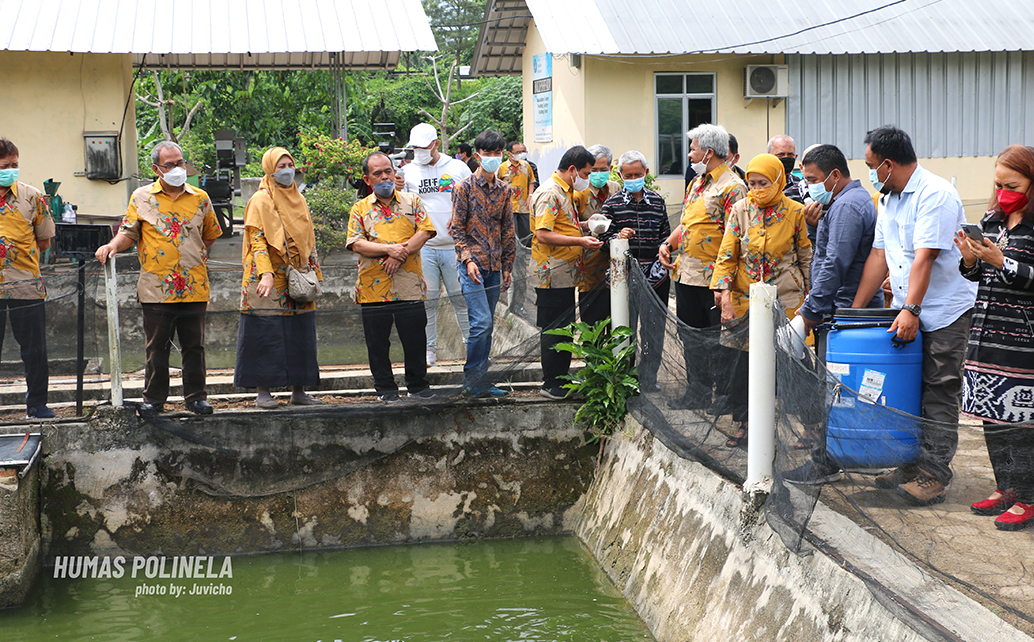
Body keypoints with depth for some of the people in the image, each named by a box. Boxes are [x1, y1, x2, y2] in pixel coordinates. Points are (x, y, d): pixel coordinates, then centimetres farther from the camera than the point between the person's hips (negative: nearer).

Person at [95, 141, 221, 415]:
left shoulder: (200, 198, 9)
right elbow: (129, 232, 6)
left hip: (194, 287, 1)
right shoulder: (141, 197, 5)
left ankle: (196, 397, 15)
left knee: (194, 346, 6)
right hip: (156, 287, -1)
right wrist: (113, 246, -13)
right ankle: (154, 400, 12)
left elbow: (211, 235, 21)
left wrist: (195, 256, 10)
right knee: (156, 347, 3)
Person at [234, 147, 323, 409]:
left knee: (299, 335, 5)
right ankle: (262, 392, 1)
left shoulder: (299, 200, 15)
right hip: (269, 280, -6)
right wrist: (266, 274, -22)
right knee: (266, 334, -5)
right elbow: (257, 239, -11)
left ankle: (298, 390, 11)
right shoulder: (260, 201, -4)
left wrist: (313, 274, 13)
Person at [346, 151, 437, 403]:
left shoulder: (412, 202, 9)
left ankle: (418, 386, 20)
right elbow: (356, 243, -4)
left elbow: (425, 232, -3)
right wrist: (389, 249, -16)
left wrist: (400, 255, -14)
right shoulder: (360, 209, 7)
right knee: (378, 343, 5)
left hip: (409, 286, 0)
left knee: (415, 339, 5)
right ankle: (385, 390, 17)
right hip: (373, 288, 0)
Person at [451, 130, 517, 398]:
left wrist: (507, 266, 12)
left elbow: (508, 231, 15)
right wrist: (468, 259, -15)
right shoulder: (464, 187, -3)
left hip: (494, 267, 5)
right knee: (481, 322, -14)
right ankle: (472, 379, -5)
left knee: (487, 326, 8)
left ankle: (480, 380, 15)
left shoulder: (504, 190, 11)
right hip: (472, 264, -5)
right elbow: (457, 228, -5)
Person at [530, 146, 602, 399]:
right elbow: (543, 235, -24)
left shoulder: (565, 192, 16)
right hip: (553, 275, -10)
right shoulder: (550, 193, -16)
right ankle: (551, 385, 3)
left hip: (565, 273, 10)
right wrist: (580, 241, -23)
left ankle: (562, 378, 23)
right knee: (555, 329, -4)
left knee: (564, 328, 14)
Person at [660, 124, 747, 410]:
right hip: (686, 276, 9)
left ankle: (726, 396, 12)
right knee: (691, 337, 15)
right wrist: (668, 244, 7)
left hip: (713, 279, -9)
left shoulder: (732, 188, -13)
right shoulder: (695, 183, 16)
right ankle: (697, 392, 25)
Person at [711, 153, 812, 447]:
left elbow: (806, 257, 5)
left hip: (785, 298, -2)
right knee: (743, 361, 1)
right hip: (745, 297, 2)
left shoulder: (795, 212, -3)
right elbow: (727, 253, 1)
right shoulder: (741, 210, 1)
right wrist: (722, 289, -10)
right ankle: (743, 424, 14)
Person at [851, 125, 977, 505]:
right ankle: (912, 466, 18)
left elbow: (924, 257, -23)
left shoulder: (935, 194, -16)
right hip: (907, 311, 9)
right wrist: (855, 310, 9)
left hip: (944, 312, -8)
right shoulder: (889, 198, 13)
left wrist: (911, 310, -29)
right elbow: (879, 255, 13)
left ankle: (933, 475, -2)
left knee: (939, 394, -4)